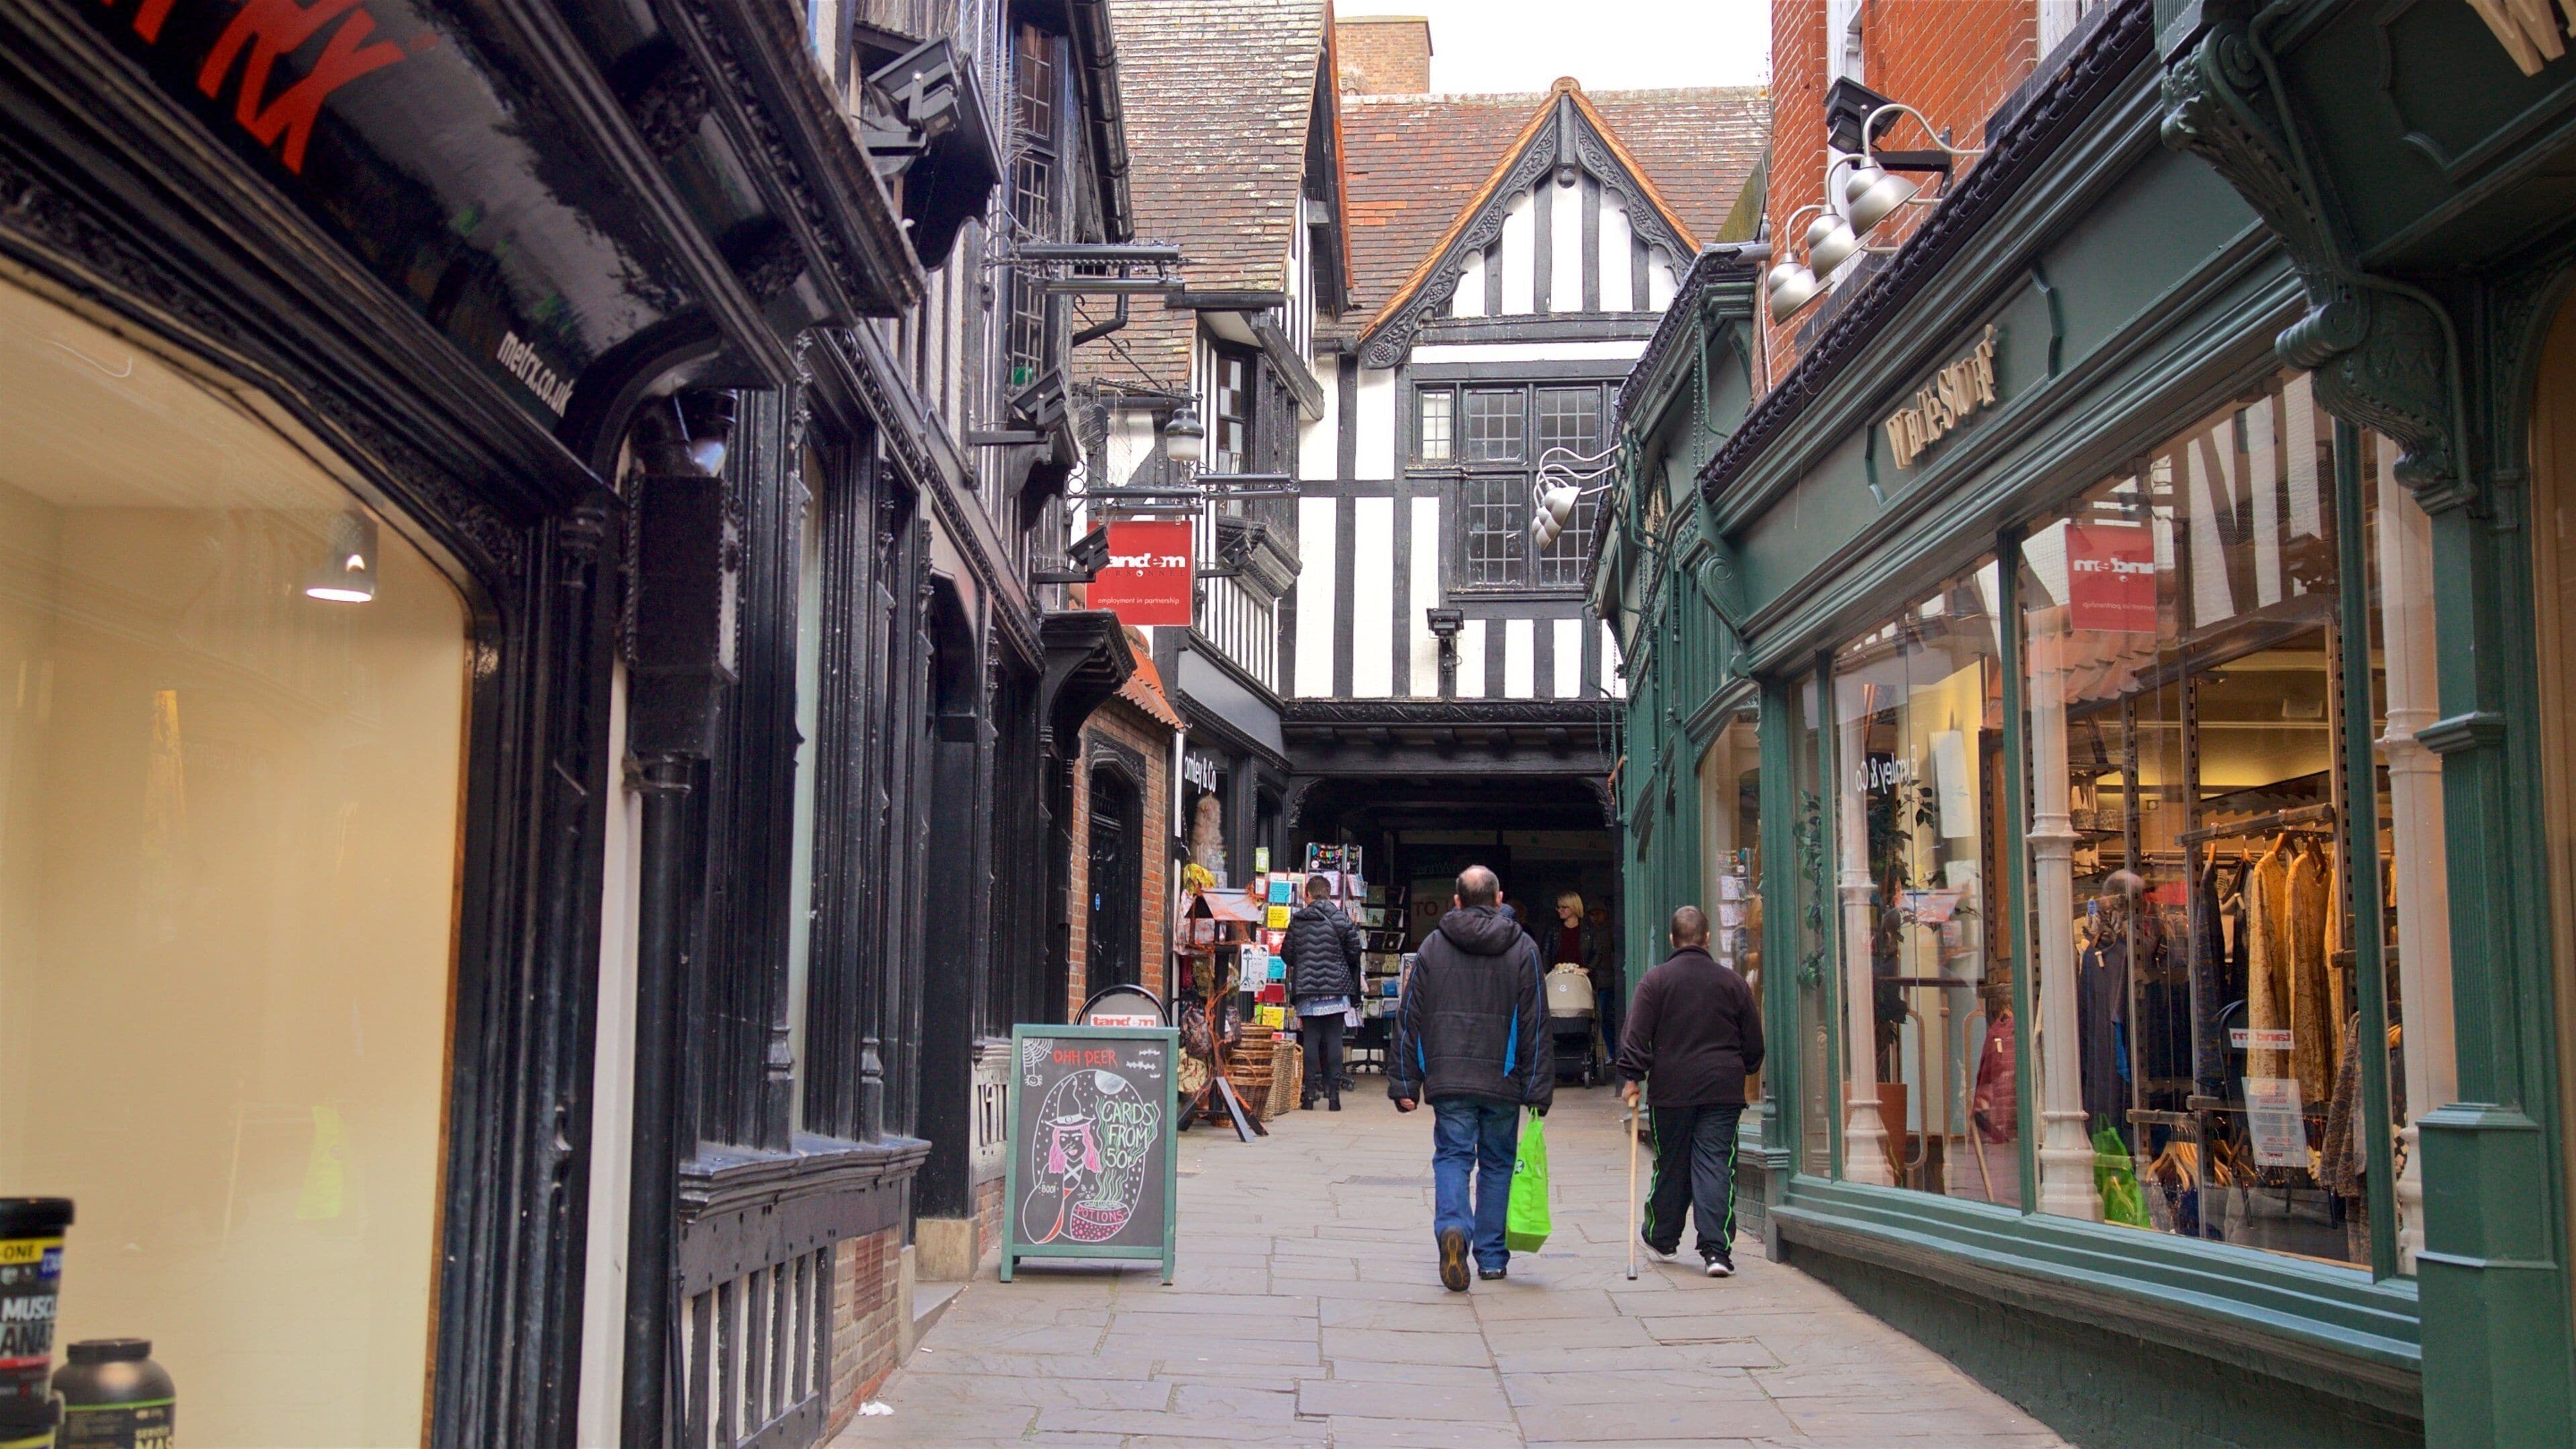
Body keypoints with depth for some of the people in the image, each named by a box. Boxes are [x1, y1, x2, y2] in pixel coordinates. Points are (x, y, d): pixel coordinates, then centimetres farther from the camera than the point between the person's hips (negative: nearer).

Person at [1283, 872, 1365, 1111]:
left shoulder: (1297, 920, 2)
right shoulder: (1340, 919, -3)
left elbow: (1287, 953, 5)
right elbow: (1354, 951, -2)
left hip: (1306, 988, 1)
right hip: (1336, 988, -1)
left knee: (1311, 1039, 4)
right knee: (1334, 1039, 2)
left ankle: (1310, 1093, 2)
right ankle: (1334, 1091, 1)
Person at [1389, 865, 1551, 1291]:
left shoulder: (1432, 947, 4)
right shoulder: (1522, 950, 2)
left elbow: (1409, 1019, 3)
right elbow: (1536, 1025, 0)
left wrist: (1404, 1082, 7)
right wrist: (1539, 1089, 2)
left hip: (1447, 1079, 0)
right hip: (1503, 1082, 0)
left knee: (1452, 1156, 3)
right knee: (1497, 1163, 11)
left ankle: (1452, 1226, -24)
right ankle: (1492, 1256, 15)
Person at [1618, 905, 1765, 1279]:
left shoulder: (1656, 980, -2)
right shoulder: (1732, 982, 5)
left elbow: (1637, 1035, -7)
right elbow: (1754, 1043, 12)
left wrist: (1632, 1078, -2)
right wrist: (1744, 1071, 29)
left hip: (1670, 1090, 0)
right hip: (1723, 1090, 0)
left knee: (1671, 1165, 13)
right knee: (1715, 1165, -2)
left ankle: (1663, 1237, 30)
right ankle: (1717, 1248, -11)